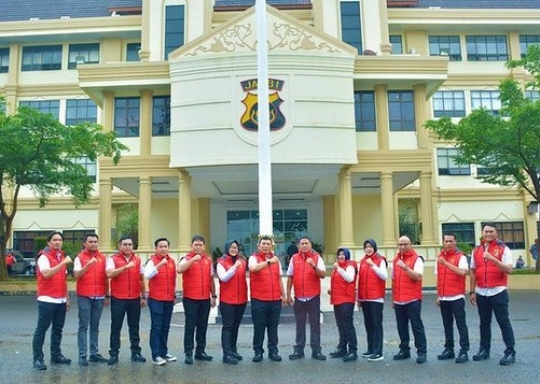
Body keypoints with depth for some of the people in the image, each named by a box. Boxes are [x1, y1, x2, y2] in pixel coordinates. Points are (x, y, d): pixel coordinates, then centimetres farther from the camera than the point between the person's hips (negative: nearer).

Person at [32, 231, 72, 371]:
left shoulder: (62, 257, 14)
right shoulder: (44, 257, -7)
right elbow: (46, 274, -25)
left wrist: (67, 298, 17)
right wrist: (63, 263, -29)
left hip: (61, 301, 7)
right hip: (47, 300, -7)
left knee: (58, 329, 12)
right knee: (41, 329, -2)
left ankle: (56, 355, 20)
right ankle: (38, 358, 3)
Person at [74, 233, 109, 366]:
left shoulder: (103, 258, 9)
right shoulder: (79, 258, 1)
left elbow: (106, 277, 11)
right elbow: (76, 275, -11)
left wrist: (107, 295, 9)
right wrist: (88, 265, -24)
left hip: (99, 297, 3)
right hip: (84, 297, -3)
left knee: (95, 326, 9)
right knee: (83, 326, -1)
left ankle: (94, 353, 15)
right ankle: (82, 355, 3)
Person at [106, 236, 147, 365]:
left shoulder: (137, 260, 8)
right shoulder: (113, 259, -2)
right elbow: (109, 274, -20)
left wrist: (143, 297, 10)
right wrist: (126, 267, -28)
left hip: (135, 299, 3)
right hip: (118, 298, -3)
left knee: (134, 327, 10)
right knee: (116, 327, 5)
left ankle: (136, 352, 18)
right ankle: (114, 354, 13)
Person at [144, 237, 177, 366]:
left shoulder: (172, 261, 9)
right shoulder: (152, 261, -7)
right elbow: (147, 275, -25)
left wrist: (174, 295, 15)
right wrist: (159, 265, -34)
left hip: (169, 300, 5)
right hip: (156, 299, -5)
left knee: (165, 327, 11)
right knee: (156, 327, -3)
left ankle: (164, 352, 21)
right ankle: (156, 356, 0)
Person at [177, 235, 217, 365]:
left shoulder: (208, 260, 10)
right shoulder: (187, 259, -3)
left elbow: (211, 279, 14)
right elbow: (179, 269, -24)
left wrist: (213, 296, 12)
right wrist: (193, 259, -30)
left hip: (205, 299, 4)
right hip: (190, 299, -4)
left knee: (203, 326, 10)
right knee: (190, 326, -1)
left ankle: (200, 351, 20)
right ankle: (188, 353, 5)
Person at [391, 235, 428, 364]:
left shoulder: (417, 259, -3)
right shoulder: (395, 260, 13)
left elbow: (418, 276, -16)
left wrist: (405, 267, -27)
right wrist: (393, 298, 16)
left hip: (413, 299, -5)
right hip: (398, 300, 5)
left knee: (417, 326, -2)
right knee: (401, 327, 10)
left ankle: (422, 352, 3)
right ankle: (404, 350, 20)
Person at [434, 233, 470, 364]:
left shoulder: (461, 256, -6)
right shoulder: (440, 257, 10)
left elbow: (463, 272, -24)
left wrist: (446, 263, -27)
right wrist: (438, 296, 13)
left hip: (457, 297, -5)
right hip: (444, 298, 6)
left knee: (461, 325, 0)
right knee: (447, 325, 12)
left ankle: (464, 351, 5)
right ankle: (449, 349, 21)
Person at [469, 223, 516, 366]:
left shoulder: (503, 249, -4)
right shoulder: (476, 250, 8)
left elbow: (508, 269, -14)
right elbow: (473, 272, 11)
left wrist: (493, 259, -27)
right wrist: (472, 292, 8)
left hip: (498, 292, -4)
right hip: (481, 293, 4)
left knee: (504, 322, -1)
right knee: (484, 323, 12)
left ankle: (510, 352, 6)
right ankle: (484, 349, 21)